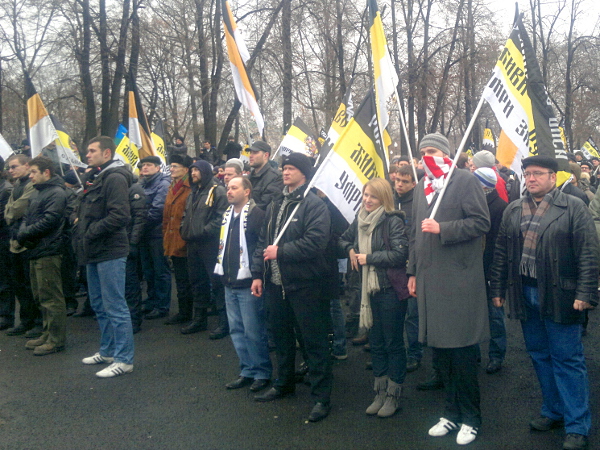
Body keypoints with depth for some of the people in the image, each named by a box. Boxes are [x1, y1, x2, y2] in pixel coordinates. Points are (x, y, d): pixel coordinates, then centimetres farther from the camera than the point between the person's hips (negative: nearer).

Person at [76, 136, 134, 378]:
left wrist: (91, 231, -17)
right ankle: (107, 351, 31)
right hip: (95, 252, 10)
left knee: (115, 306, -4)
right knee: (100, 305, 18)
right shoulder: (95, 178, 17)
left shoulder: (115, 178, -14)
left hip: (109, 252, -10)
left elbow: (119, 216, -24)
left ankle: (124, 359, 5)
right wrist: (82, 225, 6)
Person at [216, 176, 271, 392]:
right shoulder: (227, 215, 14)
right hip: (230, 284, 8)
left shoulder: (256, 214, -13)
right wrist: (222, 272, 18)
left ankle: (262, 373, 15)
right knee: (236, 330, 13)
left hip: (248, 283, -8)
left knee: (253, 330, -1)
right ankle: (247, 371, 25)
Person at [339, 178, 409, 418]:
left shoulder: (393, 221, -13)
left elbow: (399, 254, -21)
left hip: (390, 290, -6)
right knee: (376, 343, 14)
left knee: (393, 343, 5)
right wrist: (350, 250, 3)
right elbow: (344, 239, 25)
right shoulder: (360, 220, 8)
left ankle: (393, 395, 18)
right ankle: (380, 393, 27)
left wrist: (368, 258, -14)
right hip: (368, 290, 7)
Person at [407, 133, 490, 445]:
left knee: (462, 351, 1)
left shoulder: (465, 181, -4)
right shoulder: (421, 188, 17)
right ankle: (452, 412, 26)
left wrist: (442, 229, -18)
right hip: (430, 279, 6)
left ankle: (470, 418, 17)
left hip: (459, 279, -6)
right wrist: (413, 272, 17)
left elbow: (481, 222, -11)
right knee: (440, 349, 11)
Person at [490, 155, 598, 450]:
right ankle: (554, 411, 30)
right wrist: (498, 289, 10)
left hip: (560, 296, -5)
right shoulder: (513, 211, 10)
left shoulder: (573, 208, -5)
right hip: (525, 294, 5)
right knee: (540, 356, 14)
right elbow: (501, 252, 12)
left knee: (567, 359, 2)